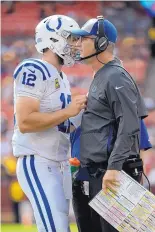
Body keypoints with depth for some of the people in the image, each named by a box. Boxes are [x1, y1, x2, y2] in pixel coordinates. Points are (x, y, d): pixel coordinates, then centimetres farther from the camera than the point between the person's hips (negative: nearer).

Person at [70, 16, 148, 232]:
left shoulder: (116, 77, -11)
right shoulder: (99, 79, 21)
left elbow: (129, 126, -21)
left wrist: (113, 167, -27)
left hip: (113, 174, -11)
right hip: (98, 173, 11)